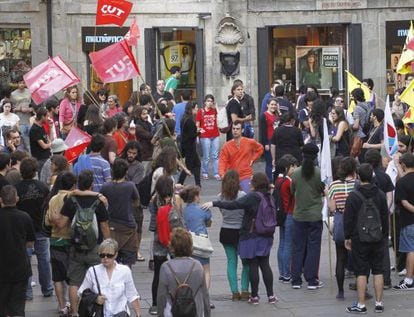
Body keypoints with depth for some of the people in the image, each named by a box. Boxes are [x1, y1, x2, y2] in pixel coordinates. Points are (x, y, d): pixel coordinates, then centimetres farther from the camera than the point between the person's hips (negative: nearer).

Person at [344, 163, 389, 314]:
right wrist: (385, 236, 17)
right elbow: (385, 217, 9)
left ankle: (361, 305, -1)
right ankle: (379, 303, 9)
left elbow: (348, 219, -8)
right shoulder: (380, 195, 3)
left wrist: (347, 237, 2)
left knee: (361, 272, -1)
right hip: (378, 239, 3)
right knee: (378, 271, 8)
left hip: (359, 239, -3)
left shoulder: (353, 196, -9)